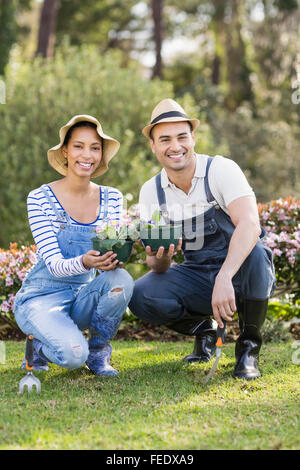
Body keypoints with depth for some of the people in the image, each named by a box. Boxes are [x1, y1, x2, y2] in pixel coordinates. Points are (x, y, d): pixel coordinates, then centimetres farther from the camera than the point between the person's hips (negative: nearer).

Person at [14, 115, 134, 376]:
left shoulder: (112, 198, 2)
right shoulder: (41, 199, -12)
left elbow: (115, 251, -6)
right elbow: (54, 265, -18)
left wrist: (112, 259, -32)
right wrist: (84, 262, -41)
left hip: (84, 296, 4)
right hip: (42, 296, -4)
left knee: (121, 279, -28)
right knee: (73, 355, -31)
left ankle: (98, 351, -4)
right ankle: (39, 347, 5)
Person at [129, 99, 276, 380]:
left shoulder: (221, 170, -16)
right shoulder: (151, 192, -2)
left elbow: (250, 224, -34)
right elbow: (156, 264, -2)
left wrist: (224, 278, -47)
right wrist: (159, 260, -28)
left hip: (240, 274, -3)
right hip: (196, 279, 3)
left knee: (254, 252, -37)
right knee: (141, 296, -23)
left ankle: (249, 346, -13)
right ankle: (203, 329, 9)